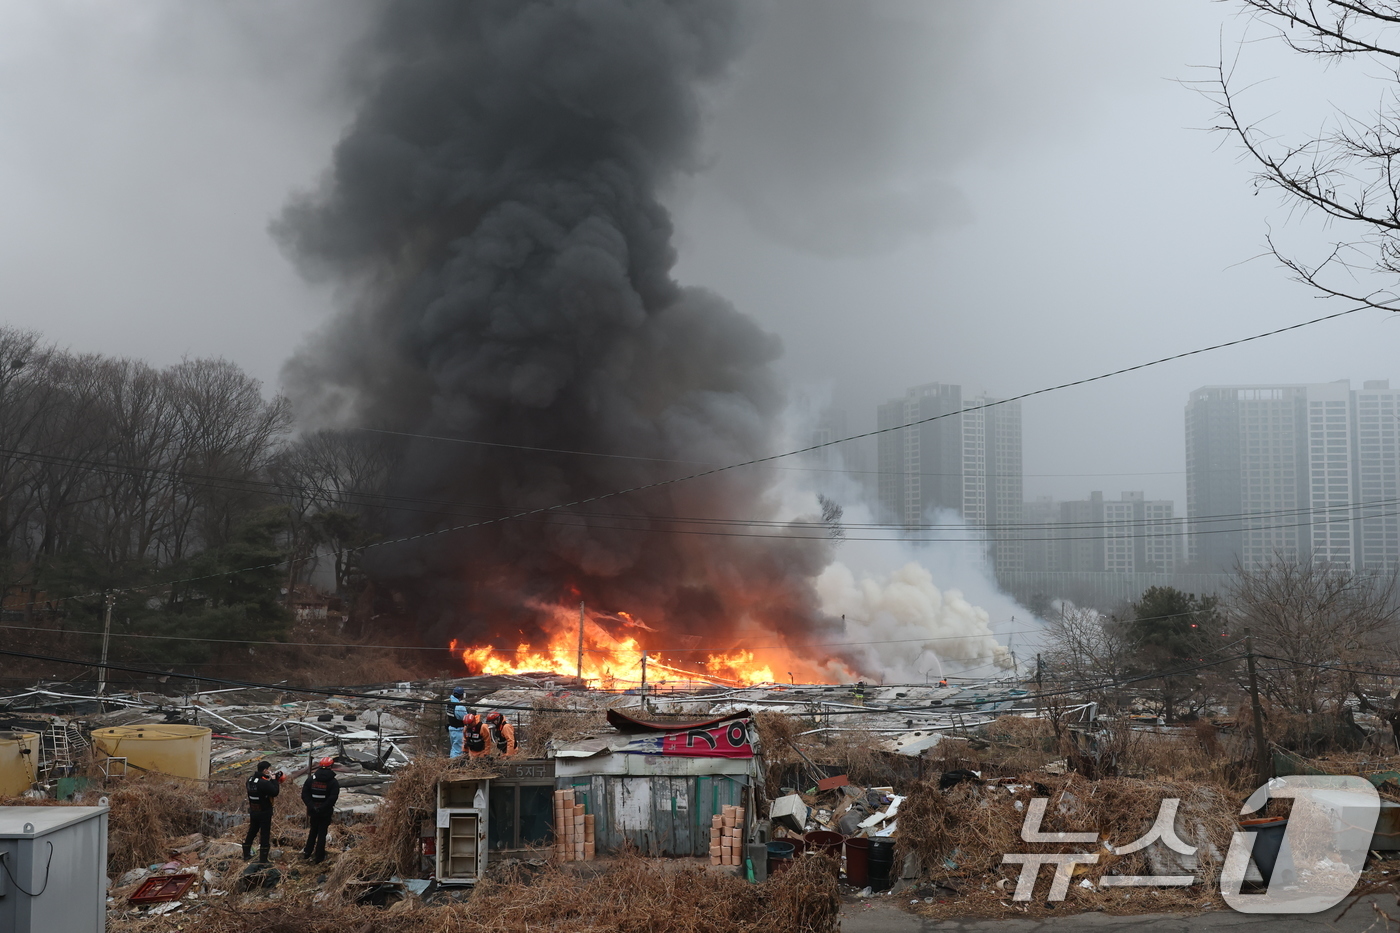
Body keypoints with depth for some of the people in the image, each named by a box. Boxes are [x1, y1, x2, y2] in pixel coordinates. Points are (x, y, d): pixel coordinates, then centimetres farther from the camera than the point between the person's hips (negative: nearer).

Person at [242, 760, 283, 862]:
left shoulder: (250, 780, 2)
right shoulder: (264, 783, -24)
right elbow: (275, 792, -20)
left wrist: (272, 779, 4)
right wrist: (274, 780, -10)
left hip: (253, 811, 7)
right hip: (264, 812, -7)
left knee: (251, 832, 21)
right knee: (265, 835, 3)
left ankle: (246, 854, 32)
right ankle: (263, 858, 6)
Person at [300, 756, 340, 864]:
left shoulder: (311, 779, -1)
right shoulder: (333, 782, -10)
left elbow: (304, 795, -8)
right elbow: (333, 798, -19)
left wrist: (311, 806, -13)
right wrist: (323, 808, -16)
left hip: (313, 812, 3)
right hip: (326, 813, -3)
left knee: (313, 831, 21)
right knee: (322, 833, 5)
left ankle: (307, 852, 27)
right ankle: (319, 857, 9)